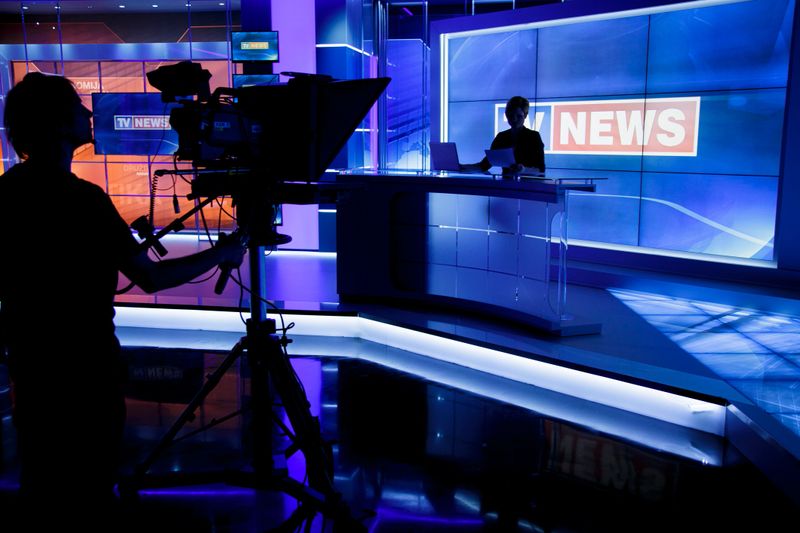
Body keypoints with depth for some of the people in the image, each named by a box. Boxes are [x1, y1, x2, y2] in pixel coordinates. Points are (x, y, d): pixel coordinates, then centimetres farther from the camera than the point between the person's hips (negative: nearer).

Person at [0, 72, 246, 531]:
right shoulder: (81, 197, -24)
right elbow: (151, 278, -22)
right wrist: (222, 253, -10)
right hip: (82, 359, -8)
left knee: (41, 475, 23)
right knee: (89, 486, 8)